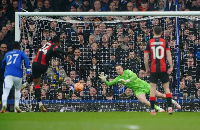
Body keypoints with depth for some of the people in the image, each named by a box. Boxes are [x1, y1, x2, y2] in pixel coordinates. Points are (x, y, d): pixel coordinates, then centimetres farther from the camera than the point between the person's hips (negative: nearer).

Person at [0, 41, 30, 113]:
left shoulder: (7, 54, 27)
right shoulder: (21, 53, 18)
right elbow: (25, 58, -2)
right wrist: (28, 69, -8)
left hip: (8, 74, 0)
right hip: (18, 74, 0)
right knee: (18, 90, 25)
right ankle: (17, 105, 7)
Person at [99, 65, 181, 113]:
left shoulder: (127, 72, -12)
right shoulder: (118, 79, 0)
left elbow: (135, 76, -27)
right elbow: (108, 84, 0)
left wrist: (127, 81, -38)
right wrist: (104, 80, -20)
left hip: (143, 85, -3)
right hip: (138, 90, 3)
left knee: (160, 95, 2)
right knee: (144, 101, -27)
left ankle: (173, 101, 22)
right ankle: (158, 109, -16)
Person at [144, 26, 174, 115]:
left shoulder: (150, 42, 1)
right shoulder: (164, 42, 1)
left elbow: (145, 56, 0)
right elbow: (168, 55, -5)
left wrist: (147, 68, 8)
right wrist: (171, 67, -3)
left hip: (153, 69, 0)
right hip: (163, 69, 0)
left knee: (152, 88, 4)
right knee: (166, 87, 7)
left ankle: (152, 110, 3)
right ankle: (170, 107, -4)